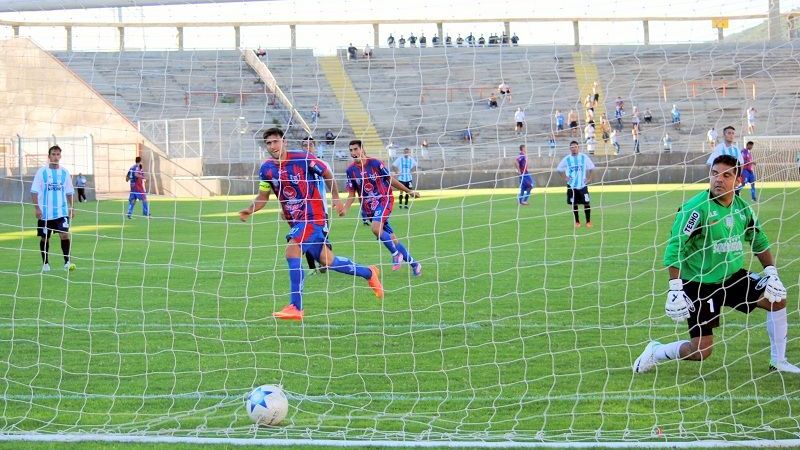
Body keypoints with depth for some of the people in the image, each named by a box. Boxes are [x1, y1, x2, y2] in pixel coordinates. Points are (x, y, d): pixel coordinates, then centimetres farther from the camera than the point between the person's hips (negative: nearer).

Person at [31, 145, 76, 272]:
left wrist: (72, 208, 8)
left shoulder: (65, 172, 5)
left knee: (65, 235, -14)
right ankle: (45, 263, 21)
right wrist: (36, 208, -12)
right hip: (45, 212, -1)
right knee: (45, 238, 7)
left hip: (62, 212, 1)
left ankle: (67, 261, -10)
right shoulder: (42, 172, -3)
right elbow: (34, 191, -4)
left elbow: (69, 192, 12)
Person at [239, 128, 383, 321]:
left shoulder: (303, 159, -13)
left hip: (312, 216, -6)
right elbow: (263, 197, 9)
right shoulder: (266, 169, 1)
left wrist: (336, 198, -1)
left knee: (291, 251, -24)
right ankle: (369, 273, 35)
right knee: (326, 261, 12)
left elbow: (327, 174, 2)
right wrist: (250, 210, -10)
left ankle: (295, 308, -21)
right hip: (295, 220, 6)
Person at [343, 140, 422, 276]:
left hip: (383, 200, -3)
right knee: (390, 237, 3)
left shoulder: (375, 163, -8)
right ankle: (414, 263, 15)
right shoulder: (351, 170, 0)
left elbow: (390, 180, 4)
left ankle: (395, 253, -6)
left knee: (376, 229, -28)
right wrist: (345, 209, -12)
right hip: (368, 206, 3)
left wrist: (409, 191, 8)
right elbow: (352, 194, 4)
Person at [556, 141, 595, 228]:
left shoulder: (584, 157, -1)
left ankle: (588, 221, 10)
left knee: (586, 203, -3)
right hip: (572, 186, 0)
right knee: (574, 204, 3)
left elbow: (591, 168, 9)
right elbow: (559, 169, 8)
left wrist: (589, 178, 0)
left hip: (583, 185, 0)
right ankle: (577, 222, 16)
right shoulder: (567, 159, -1)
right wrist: (565, 177, -2)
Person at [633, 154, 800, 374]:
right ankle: (655, 352, 18)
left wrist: (771, 272, 4)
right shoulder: (696, 208, -19)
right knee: (701, 350, -10)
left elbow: (759, 242, 16)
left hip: (733, 277, 6)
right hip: (699, 284, -6)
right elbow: (675, 248, -22)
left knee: (777, 298, -2)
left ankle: (778, 362, 14)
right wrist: (675, 290, -28)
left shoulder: (742, 208, 1)